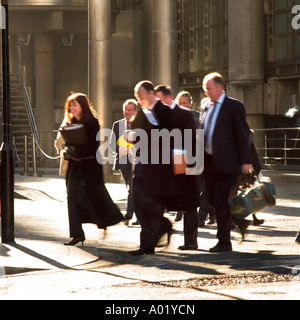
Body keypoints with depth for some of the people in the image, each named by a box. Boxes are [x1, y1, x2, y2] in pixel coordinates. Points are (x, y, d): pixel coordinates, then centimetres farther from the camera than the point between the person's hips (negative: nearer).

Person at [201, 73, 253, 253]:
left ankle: (224, 242, 2)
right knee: (213, 200, 10)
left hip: (227, 162, -7)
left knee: (221, 202, -7)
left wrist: (245, 161, -13)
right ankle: (241, 221, 32)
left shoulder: (234, 107, -7)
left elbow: (243, 134, -9)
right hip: (210, 162, 7)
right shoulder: (207, 107, 13)